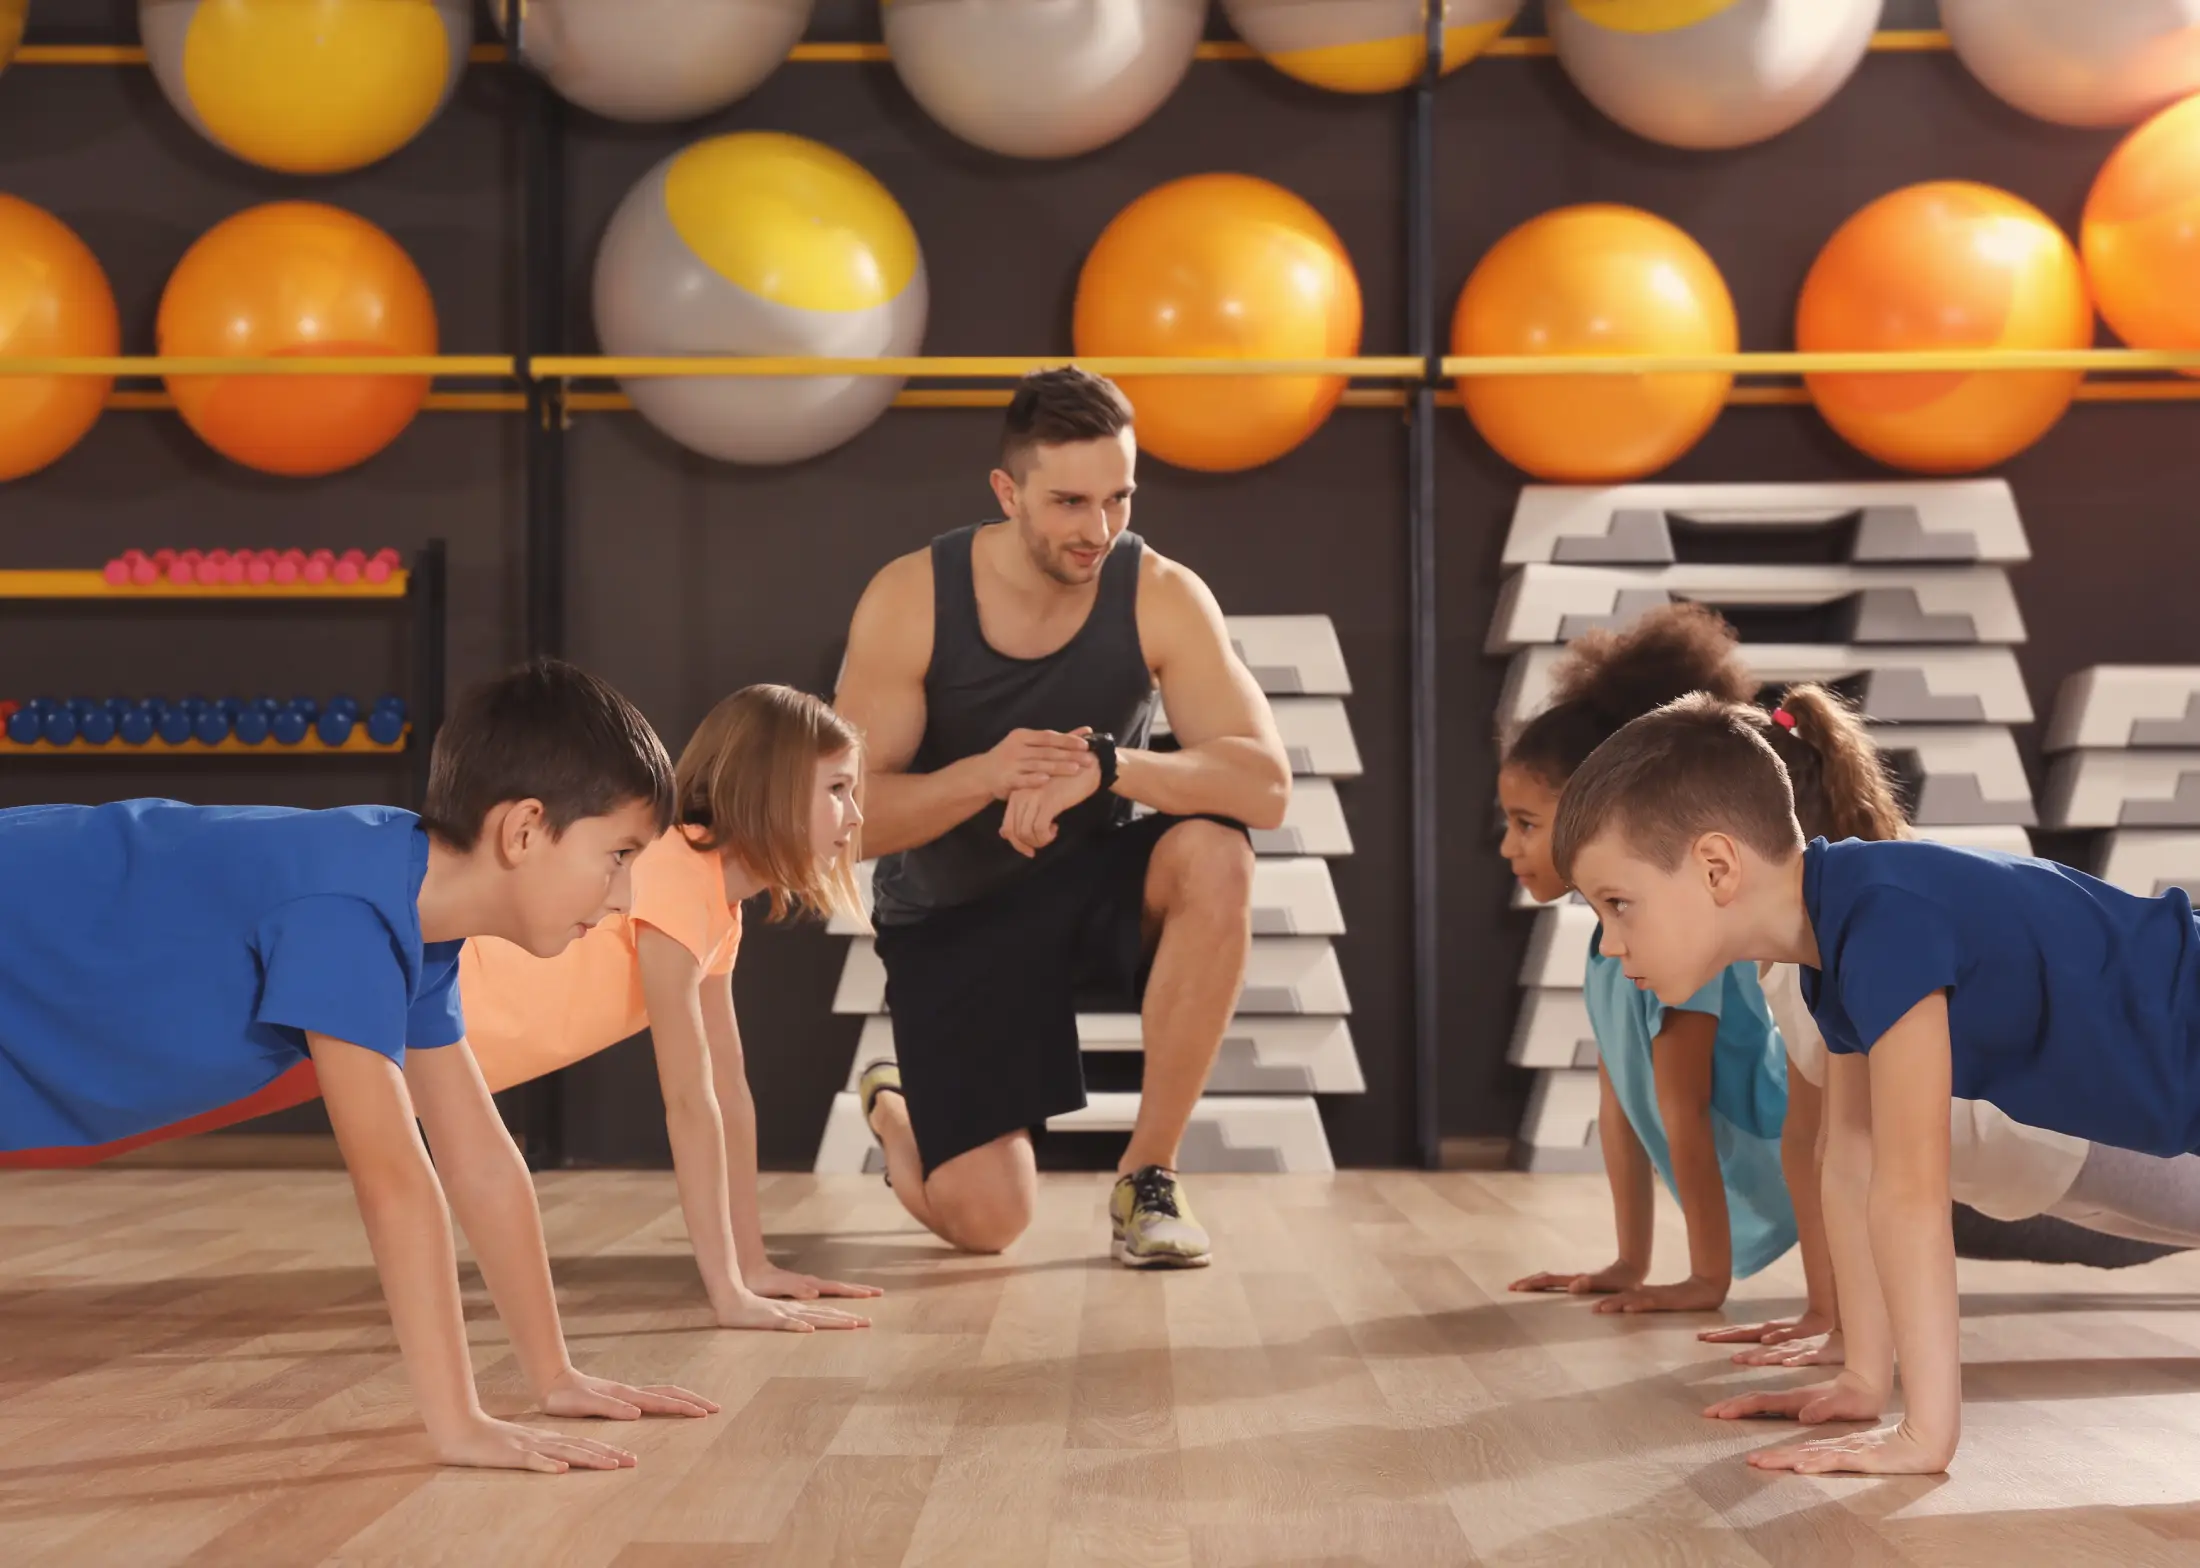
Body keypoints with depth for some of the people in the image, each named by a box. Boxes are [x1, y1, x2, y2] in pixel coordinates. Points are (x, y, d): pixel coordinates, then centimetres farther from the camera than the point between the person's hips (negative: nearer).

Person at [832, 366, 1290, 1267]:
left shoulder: (1161, 595, -17)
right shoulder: (909, 601, -18)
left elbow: (1267, 785, -27)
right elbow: (853, 818, -19)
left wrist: (1105, 766, -43)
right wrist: (985, 775, -38)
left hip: (1090, 885, 1)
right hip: (950, 919, -1)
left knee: (1215, 856, -34)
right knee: (985, 1222, -13)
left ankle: (1149, 1174, -16)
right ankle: (894, 1110, 27)